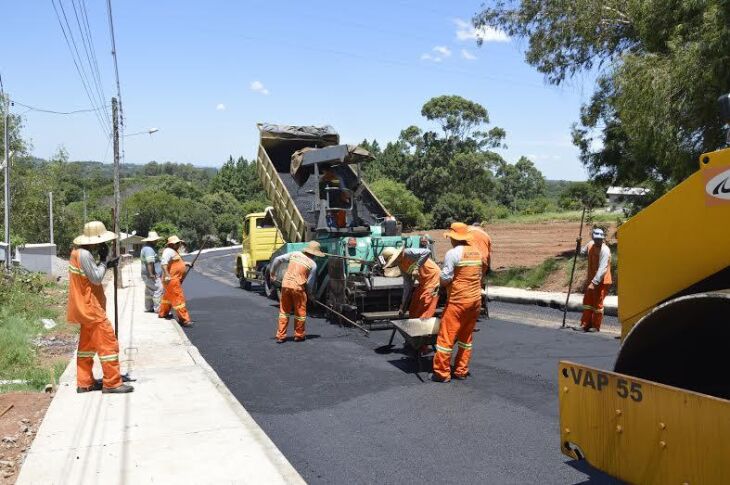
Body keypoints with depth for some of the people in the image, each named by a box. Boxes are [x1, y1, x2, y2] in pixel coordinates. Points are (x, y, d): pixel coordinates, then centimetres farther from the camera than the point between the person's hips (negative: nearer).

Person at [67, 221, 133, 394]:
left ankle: (84, 383, 22)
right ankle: (112, 383, -2)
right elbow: (96, 279, -20)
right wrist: (103, 259, -12)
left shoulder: (79, 252, 9)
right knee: (108, 343, -6)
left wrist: (106, 265, 5)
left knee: (87, 344, 16)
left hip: (86, 307, 10)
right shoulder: (84, 254, -22)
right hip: (90, 307, -10)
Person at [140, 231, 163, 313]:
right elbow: (149, 262, -27)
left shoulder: (145, 247, 17)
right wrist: (151, 274, -30)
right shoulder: (149, 249, -19)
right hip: (151, 273, -11)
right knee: (158, 289, -11)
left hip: (146, 273, 11)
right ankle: (158, 309, -10)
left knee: (149, 291, 17)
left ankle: (148, 308, 25)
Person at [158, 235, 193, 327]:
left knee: (168, 296, 25)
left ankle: (162, 313, 41)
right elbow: (163, 263, -26)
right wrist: (167, 275, -35)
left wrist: (184, 263, 19)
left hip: (175, 279, 11)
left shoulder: (174, 251, 18)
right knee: (178, 298, -12)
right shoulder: (168, 251, -14)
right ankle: (184, 319, -13)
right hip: (171, 280, -11)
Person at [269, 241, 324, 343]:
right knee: (300, 312, 13)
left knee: (284, 311, 14)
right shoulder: (313, 264, -1)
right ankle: (299, 335, 23)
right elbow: (310, 282, 1)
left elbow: (277, 260, 7)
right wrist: (310, 294, 18)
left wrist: (272, 273, 18)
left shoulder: (295, 254, 10)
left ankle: (280, 336, 15)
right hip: (298, 287, -4)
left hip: (285, 285, 4)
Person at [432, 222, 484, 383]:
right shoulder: (476, 252, 9)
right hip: (475, 299, 7)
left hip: (458, 299, -7)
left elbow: (445, 277, -15)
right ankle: (461, 371, 22)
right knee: (466, 336, 16)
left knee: (446, 336, 0)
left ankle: (442, 373, 3)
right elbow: (480, 276, 14)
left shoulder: (453, 253, -13)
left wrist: (442, 282, 5)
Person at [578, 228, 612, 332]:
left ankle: (596, 326, 14)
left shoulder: (605, 250, -22)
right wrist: (579, 244, 2)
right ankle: (585, 324, 24)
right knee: (587, 302, 13)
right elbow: (582, 253, 21)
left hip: (601, 281, -7)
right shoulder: (590, 244, -1)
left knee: (597, 304, 2)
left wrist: (594, 282, -34)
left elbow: (602, 269, -29)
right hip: (591, 279, 7)